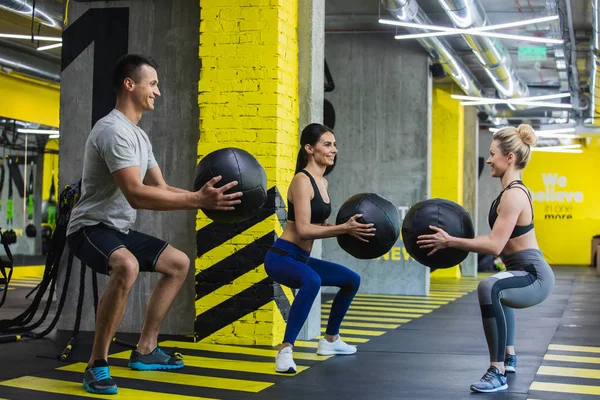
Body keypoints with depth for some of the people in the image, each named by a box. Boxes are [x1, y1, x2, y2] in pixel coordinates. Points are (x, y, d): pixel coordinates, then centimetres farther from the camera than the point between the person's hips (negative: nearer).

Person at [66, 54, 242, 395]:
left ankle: (145, 350, 21)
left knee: (179, 263, 19)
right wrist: (198, 201, -33)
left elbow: (160, 187, 16)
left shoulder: (139, 135, 13)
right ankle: (97, 365, -26)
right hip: (91, 227, -11)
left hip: (119, 229, 11)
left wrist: (202, 197, 2)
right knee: (127, 266, -41)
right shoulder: (114, 130, -22)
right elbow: (136, 195, -31)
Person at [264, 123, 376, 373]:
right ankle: (285, 351, -37)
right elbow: (304, 229, -23)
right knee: (312, 281, -41)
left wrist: (350, 228, 0)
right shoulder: (302, 180, -15)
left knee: (351, 280, 23)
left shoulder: (322, 181, 13)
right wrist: (344, 228, -25)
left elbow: (321, 227, 15)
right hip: (282, 256, -10)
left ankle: (330, 340, 37)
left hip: (301, 258, 10)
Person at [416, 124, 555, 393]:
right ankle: (509, 358, 51)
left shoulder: (513, 195, -20)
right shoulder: (512, 191, 11)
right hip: (527, 273, 12)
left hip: (534, 277, -12)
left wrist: (450, 242, -23)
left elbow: (494, 245, -27)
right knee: (496, 291, 41)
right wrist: (456, 241, 9)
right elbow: (498, 242, 14)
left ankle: (497, 373, -34)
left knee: (489, 288, -39)